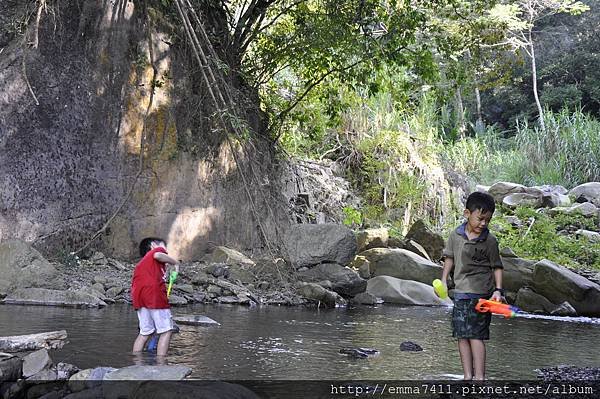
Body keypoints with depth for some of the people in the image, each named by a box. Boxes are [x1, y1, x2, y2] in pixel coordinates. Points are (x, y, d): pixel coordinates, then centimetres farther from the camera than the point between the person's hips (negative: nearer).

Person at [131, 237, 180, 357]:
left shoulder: (141, 263, 33)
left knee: (145, 332, 16)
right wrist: (175, 263, 1)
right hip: (153, 292, -8)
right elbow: (158, 255, -11)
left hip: (138, 295, 8)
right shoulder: (157, 250, 14)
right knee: (166, 331, -1)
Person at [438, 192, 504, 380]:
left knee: (476, 335, -9)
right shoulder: (456, 235, 3)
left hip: (481, 294, -4)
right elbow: (449, 258, 15)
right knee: (462, 336, 6)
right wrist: (443, 281, 10)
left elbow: (497, 267, 0)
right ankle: (468, 376, 13)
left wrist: (498, 290, -10)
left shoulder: (490, 240, -6)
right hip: (460, 292, 5)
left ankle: (479, 377, -5)